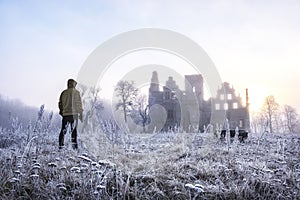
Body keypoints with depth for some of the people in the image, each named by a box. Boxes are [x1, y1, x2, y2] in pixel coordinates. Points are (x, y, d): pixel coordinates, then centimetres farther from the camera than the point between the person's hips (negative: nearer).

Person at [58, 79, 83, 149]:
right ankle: (74, 146, 3)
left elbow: (60, 103, 10)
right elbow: (79, 103, -5)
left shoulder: (63, 93, 8)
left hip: (65, 114, 3)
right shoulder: (76, 92, -3)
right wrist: (80, 113, 0)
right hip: (74, 114, -3)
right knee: (74, 130, 2)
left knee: (63, 130, 8)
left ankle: (60, 146, 7)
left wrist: (61, 111, 20)